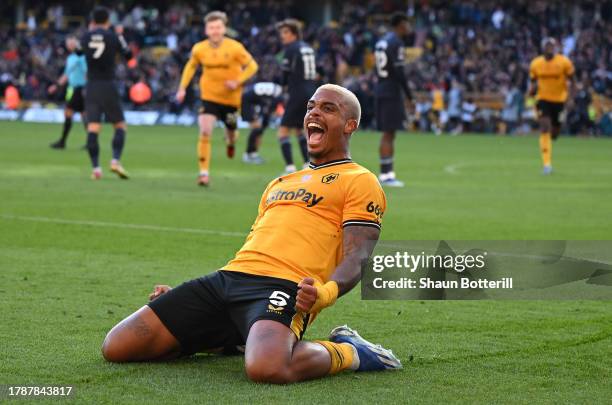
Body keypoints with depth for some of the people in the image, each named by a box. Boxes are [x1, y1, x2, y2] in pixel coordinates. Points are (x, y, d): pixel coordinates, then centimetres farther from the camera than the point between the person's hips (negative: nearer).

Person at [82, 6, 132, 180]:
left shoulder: (86, 37, 3)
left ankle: (96, 168, -10)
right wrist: (120, 35, 21)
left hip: (91, 87, 2)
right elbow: (128, 55, 8)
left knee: (92, 128, -2)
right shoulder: (112, 37, -3)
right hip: (108, 86, -2)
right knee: (120, 125, 7)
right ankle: (115, 161, -11)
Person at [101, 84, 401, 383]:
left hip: (284, 287, -7)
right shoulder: (280, 183, 32)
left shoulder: (359, 182, 9)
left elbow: (356, 259, -3)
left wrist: (325, 293, -26)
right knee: (116, 347, -6)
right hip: (227, 278, 7)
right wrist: (184, 300, 24)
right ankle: (225, 340, 15)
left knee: (265, 368, -42)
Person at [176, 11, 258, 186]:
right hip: (209, 97, 0)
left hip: (231, 98, 0)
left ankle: (230, 140, 57)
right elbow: (190, 66, 12)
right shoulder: (199, 49, -8)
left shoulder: (235, 47, -15)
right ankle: (204, 172, -12)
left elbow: (252, 66, -6)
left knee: (231, 132, 16)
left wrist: (237, 81, -21)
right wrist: (182, 87, 3)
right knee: (205, 132, -18)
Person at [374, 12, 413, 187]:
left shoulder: (381, 42, 15)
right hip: (392, 92, -9)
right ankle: (385, 175, -8)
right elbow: (399, 72, -18)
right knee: (389, 134, -8)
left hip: (381, 91, 9)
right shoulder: (396, 43, -13)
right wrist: (409, 96, -14)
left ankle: (387, 173, 13)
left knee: (387, 133, 11)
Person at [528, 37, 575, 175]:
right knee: (545, 129, -18)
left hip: (559, 100, 0)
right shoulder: (535, 64, -2)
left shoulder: (564, 62, -9)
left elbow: (572, 81, -1)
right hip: (543, 99, 0)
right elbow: (533, 80, 11)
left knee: (555, 132, 10)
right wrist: (532, 89, -11)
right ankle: (547, 163, -17)